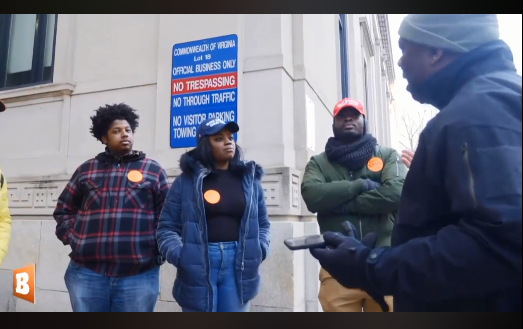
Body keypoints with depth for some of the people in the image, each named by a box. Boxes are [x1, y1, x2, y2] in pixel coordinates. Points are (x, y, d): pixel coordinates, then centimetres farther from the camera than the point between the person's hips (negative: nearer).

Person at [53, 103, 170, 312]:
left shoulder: (153, 170, 6)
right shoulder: (86, 170, 12)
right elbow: (63, 209, 19)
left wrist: (157, 251, -4)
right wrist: (71, 238, 4)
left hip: (139, 275, -1)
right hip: (87, 273, 2)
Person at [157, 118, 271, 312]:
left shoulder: (249, 179, 10)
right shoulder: (186, 180, 1)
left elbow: (262, 223, 15)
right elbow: (167, 227, 2)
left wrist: (259, 250, -1)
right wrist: (179, 256, -14)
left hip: (238, 263, 2)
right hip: (198, 265, -2)